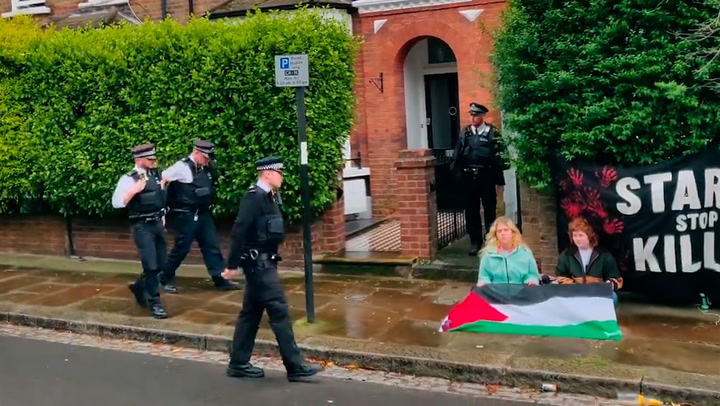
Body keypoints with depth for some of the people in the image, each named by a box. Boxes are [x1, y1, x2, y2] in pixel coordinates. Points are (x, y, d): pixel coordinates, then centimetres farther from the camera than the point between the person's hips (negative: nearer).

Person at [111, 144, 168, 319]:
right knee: (151, 265, -6)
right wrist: (134, 190, -29)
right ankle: (154, 303, 6)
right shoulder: (129, 179, -11)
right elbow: (117, 202, -19)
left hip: (157, 224, 7)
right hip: (142, 226, -7)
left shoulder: (155, 175, 9)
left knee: (160, 264, 12)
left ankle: (139, 287, 37)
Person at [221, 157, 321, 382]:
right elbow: (239, 231, -20)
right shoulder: (254, 196, -17)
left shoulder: (267, 197, 12)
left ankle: (239, 364, 20)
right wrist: (232, 265, -20)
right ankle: (295, 366, -2)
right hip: (259, 262, -10)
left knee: (251, 312, 13)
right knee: (279, 310, -7)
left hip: (264, 261, 10)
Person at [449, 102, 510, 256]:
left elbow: (499, 158, -4)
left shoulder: (493, 133, -4)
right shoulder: (464, 133, 4)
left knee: (490, 210, 8)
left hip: (486, 177, -3)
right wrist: (457, 174, -3)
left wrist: (500, 182, -5)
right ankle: (475, 242, 18)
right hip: (469, 177, 3)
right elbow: (457, 156, 5)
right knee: (471, 211, 8)